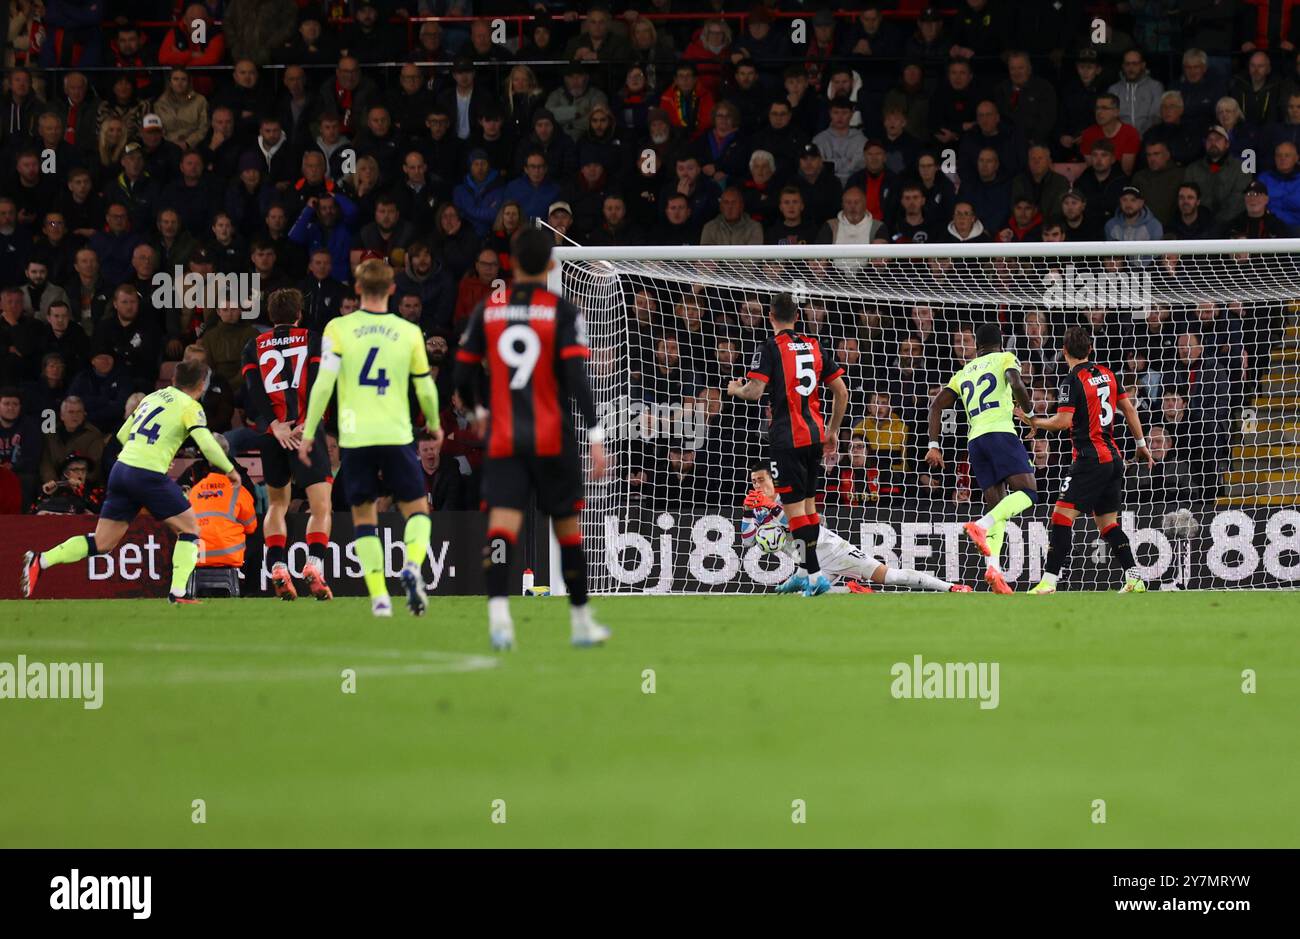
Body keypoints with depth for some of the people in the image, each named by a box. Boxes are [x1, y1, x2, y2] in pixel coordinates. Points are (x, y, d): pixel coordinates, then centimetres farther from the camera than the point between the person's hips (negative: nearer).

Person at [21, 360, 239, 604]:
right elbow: (207, 444, -11)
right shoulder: (190, 407, -1)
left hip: (122, 467, 7)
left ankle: (41, 560, -4)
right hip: (149, 476, -7)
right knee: (189, 528, 9)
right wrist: (230, 470, 2)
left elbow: (123, 435, 24)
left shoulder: (153, 397, 20)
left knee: (102, 543, 8)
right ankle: (178, 592, -1)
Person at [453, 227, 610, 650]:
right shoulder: (562, 312, -4)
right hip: (553, 439, -1)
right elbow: (576, 378, -14)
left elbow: (462, 378, 8)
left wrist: (477, 412, 29)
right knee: (567, 526, 14)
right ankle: (581, 622, 24)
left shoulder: (486, 311, 5)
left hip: (503, 439, 1)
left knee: (502, 526, -10)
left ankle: (497, 610, -34)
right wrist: (596, 436, -15)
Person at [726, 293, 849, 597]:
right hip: (815, 433, 7)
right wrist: (833, 430, 22)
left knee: (794, 506, -6)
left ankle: (815, 574, -14)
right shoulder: (814, 346, 11)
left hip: (788, 437, -7)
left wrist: (735, 389, 6)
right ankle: (803, 572, 24)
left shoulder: (771, 347, -7)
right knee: (808, 502, 16)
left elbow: (755, 391, -17)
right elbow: (841, 392, 11)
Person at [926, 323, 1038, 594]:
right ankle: (981, 526, -33)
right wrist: (1029, 411, 7)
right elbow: (1016, 384, -10)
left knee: (997, 507, 8)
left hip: (974, 439, 6)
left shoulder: (963, 373, 26)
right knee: (1027, 493, -9)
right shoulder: (1005, 358, 11)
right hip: (1000, 431, -6)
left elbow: (937, 404, 18)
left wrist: (934, 445, 16)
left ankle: (993, 568, -12)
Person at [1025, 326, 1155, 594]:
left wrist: (1035, 422, 1)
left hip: (1090, 459, -8)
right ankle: (1134, 579, 7)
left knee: (1062, 516, -9)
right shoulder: (1106, 373, 11)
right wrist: (1141, 445, 25)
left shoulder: (1074, 379, -11)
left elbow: (1063, 421, -16)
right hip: (1113, 457, 8)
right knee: (1107, 522, 14)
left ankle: (1049, 581, -16)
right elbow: (1129, 409, 16)